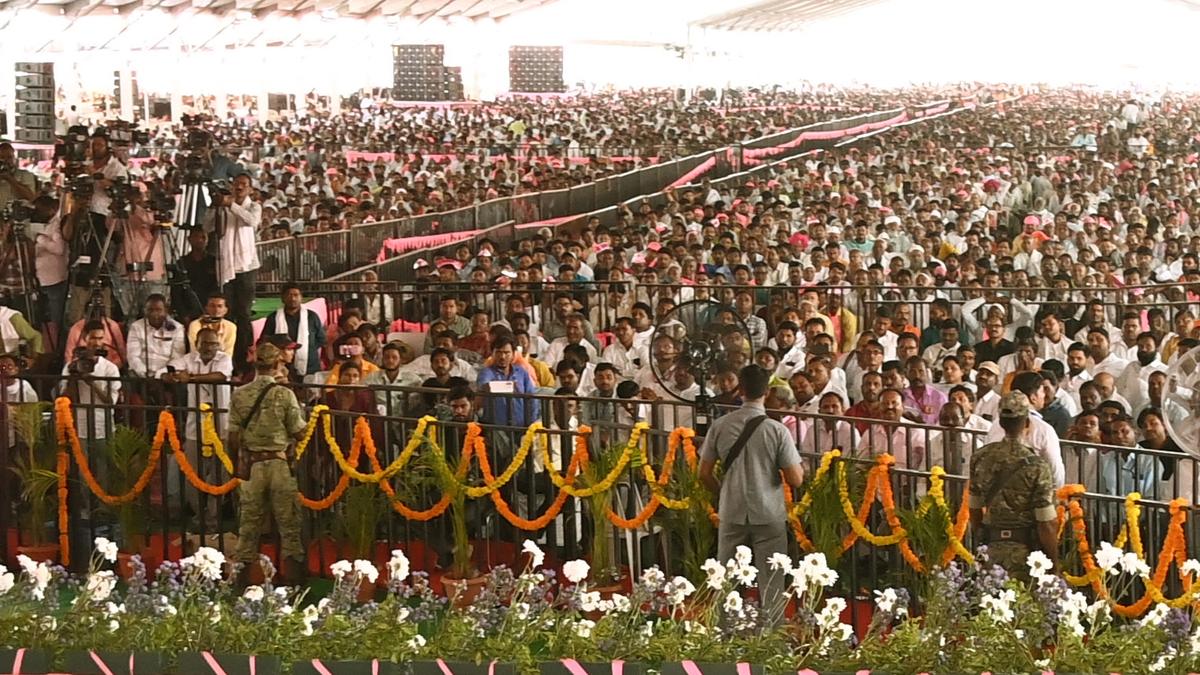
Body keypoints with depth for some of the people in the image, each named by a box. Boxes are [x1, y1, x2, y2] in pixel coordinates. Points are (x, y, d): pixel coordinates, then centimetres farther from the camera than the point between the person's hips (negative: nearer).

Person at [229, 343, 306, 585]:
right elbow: (299, 433, -7)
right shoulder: (285, 395, -9)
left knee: (249, 521, 10)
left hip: (250, 465, 2)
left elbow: (233, 439, 0)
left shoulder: (239, 395, -2)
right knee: (288, 521, 5)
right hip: (279, 463, -2)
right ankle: (293, 575, 4)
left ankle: (243, 572, 12)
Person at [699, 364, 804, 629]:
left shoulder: (720, 426, -4)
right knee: (770, 587, 5)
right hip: (768, 515, -2)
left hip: (731, 515, 2)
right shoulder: (777, 430, -11)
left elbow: (704, 473, 3)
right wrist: (801, 468, 12)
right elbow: (795, 479, -10)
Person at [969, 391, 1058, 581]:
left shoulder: (981, 458, 2)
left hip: (992, 546, 5)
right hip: (1024, 549, -5)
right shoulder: (1036, 466, -14)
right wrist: (1054, 564, -3)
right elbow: (1046, 524, -13)